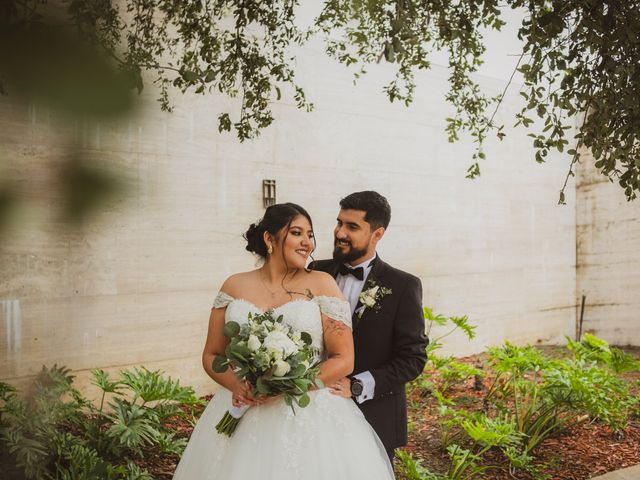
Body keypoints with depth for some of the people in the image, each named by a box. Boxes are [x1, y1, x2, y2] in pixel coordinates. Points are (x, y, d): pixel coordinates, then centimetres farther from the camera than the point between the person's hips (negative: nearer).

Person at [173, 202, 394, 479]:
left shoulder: (321, 284, -3)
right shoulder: (235, 286, 4)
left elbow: (344, 360, -6)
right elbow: (211, 356, 9)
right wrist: (236, 384, -11)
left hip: (310, 417, -2)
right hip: (242, 417, 2)